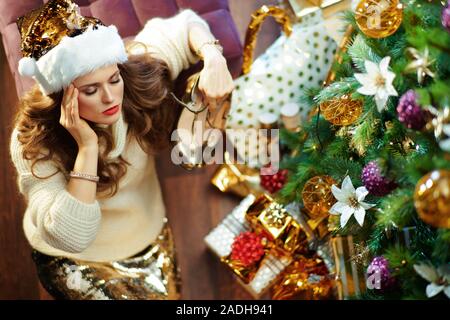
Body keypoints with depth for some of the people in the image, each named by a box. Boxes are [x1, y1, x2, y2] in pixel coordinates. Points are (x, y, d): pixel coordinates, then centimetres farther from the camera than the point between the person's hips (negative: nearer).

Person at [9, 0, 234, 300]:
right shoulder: (34, 143, -32)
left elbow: (184, 25, -5)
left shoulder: (135, 76, -22)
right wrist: (87, 147, -43)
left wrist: (214, 61, -27)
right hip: (79, 262, -4)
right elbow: (70, 237, -39)